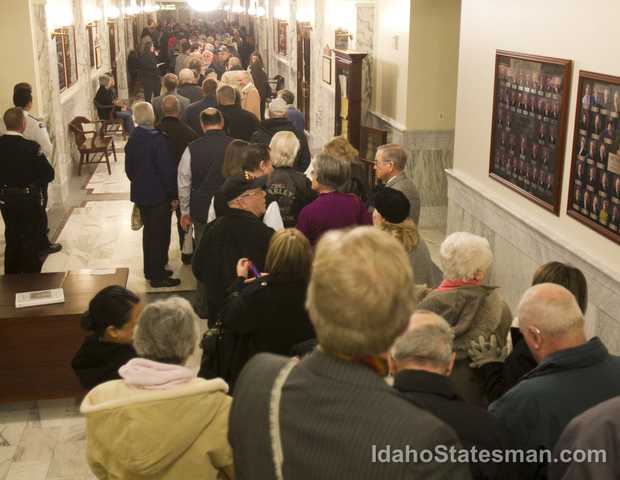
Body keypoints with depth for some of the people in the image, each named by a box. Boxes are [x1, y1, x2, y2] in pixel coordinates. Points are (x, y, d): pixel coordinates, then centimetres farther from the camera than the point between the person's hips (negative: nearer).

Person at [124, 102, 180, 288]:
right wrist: (173, 196, -10)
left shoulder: (132, 139, 1)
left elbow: (129, 168, 9)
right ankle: (157, 276, 10)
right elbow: (167, 170, -19)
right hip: (158, 195, -7)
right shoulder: (158, 139, -22)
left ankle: (150, 270, 31)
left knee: (149, 231, 20)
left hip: (140, 194, 8)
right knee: (160, 234, 3)